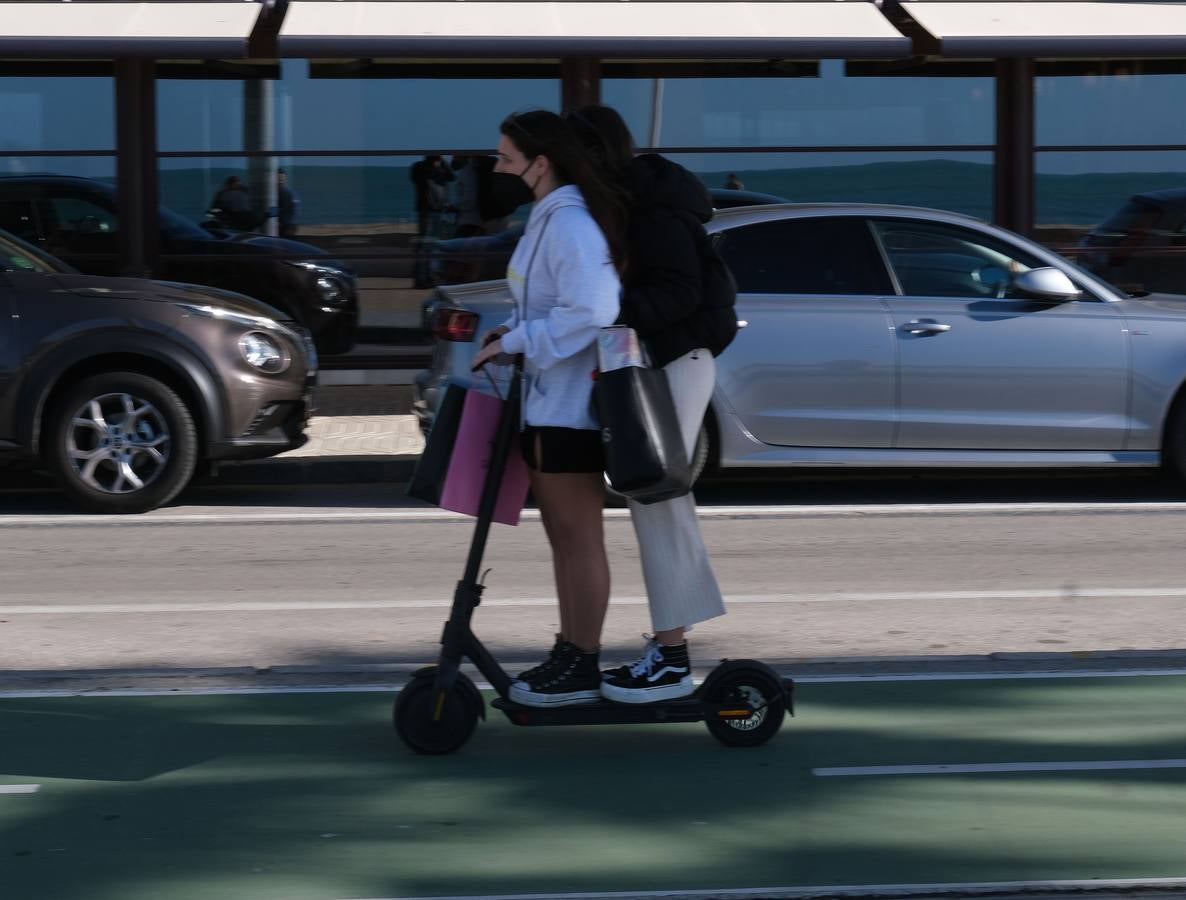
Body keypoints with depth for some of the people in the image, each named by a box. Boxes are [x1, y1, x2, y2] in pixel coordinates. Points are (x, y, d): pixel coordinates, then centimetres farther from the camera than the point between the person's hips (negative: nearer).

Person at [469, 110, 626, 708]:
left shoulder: (571, 223, -19)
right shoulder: (547, 219, 14)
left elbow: (591, 309, -30)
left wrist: (515, 342, -23)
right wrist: (514, 332, 8)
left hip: (570, 406, -11)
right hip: (547, 403, 11)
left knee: (578, 538, -4)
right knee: (562, 536, 16)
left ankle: (582, 670, 2)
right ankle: (568, 656, 24)